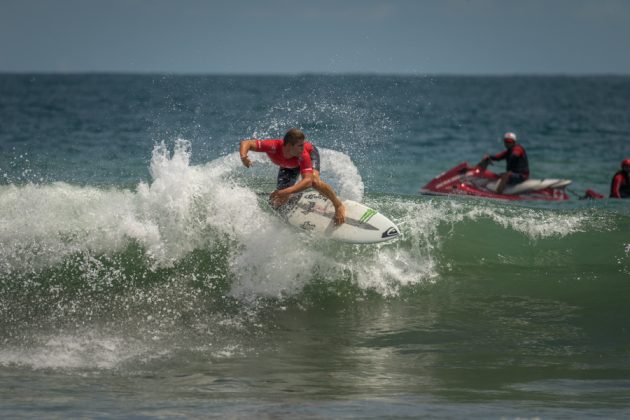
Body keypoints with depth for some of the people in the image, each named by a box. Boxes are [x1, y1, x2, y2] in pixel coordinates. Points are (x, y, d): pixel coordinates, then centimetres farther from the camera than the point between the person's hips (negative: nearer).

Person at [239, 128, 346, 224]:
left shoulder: (304, 155, -44)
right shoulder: (273, 147, -43)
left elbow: (308, 181, -53)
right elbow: (246, 143, -39)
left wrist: (287, 192, -66)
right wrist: (243, 156, -61)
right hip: (288, 167, 3)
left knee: (314, 181, -33)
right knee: (279, 200, -6)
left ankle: (339, 205, -10)